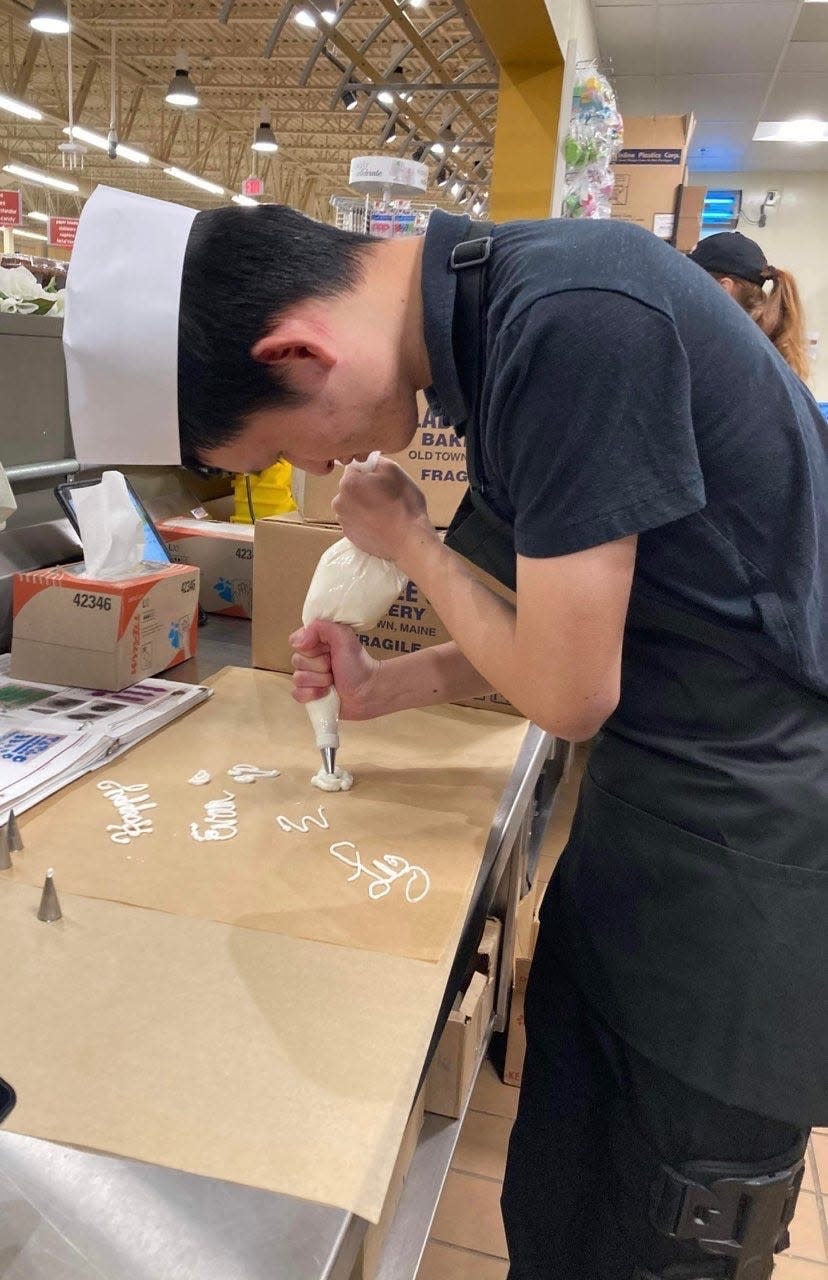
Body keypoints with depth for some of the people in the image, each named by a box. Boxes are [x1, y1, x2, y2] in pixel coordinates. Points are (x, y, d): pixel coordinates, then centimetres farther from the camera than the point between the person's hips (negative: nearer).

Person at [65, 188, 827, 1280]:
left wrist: (406, 540, -6)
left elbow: (568, 691, -19)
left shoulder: (571, 326, -26)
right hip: (649, 795, 8)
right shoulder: (494, 321, 4)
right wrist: (387, 687, 7)